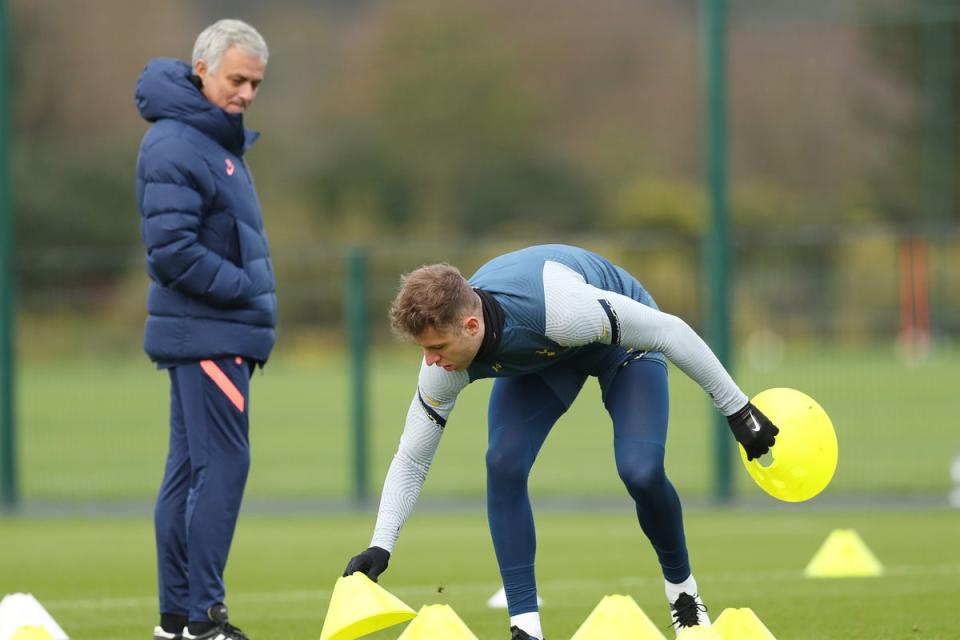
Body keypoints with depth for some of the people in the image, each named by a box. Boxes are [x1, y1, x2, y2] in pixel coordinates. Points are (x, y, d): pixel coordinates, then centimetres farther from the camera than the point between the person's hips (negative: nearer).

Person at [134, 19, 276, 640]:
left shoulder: (216, 139, 16)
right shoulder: (176, 147, -15)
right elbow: (172, 251, -21)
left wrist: (254, 295, 9)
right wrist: (248, 291, -15)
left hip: (217, 333, 10)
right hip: (206, 336, -10)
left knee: (191, 469, 10)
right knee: (222, 466, -12)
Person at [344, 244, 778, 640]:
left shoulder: (558, 308, -45)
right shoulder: (445, 364, -28)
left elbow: (669, 331, -32)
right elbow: (411, 460, -14)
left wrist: (737, 409, -24)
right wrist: (380, 547, -23)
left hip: (624, 339, -4)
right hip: (539, 355, 4)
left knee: (641, 472, -22)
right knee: (502, 464, -20)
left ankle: (681, 587, 8)